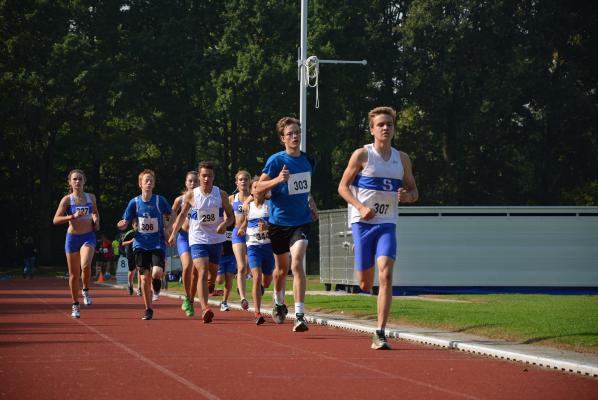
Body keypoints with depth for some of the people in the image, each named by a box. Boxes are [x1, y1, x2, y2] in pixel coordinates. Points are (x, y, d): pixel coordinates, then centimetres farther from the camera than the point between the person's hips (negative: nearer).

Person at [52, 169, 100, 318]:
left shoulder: (91, 197, 4)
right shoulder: (67, 200, -5)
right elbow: (56, 220, -11)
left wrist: (96, 220, 4)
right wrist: (73, 216, -23)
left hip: (88, 237, 0)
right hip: (72, 237, 0)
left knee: (85, 265, -27)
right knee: (74, 274, 6)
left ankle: (86, 290, 0)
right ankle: (75, 305, 21)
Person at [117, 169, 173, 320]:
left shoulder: (160, 200, -5)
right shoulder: (134, 202, -2)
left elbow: (168, 219, 10)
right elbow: (124, 224, 3)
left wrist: (168, 232, -3)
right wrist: (122, 225, -20)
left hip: (158, 244, -2)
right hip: (141, 244, 2)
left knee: (157, 272, -22)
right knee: (145, 277, 0)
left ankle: (157, 287, 16)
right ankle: (148, 310, 15)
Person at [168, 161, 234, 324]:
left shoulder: (221, 195, 0)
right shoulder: (191, 195, -2)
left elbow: (231, 216, 6)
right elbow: (182, 215, 13)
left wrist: (225, 224, -16)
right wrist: (173, 234, 14)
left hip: (216, 239, 3)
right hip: (197, 240, -3)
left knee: (213, 273, 13)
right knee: (203, 273, -19)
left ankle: (204, 303, 34)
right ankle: (205, 309, -30)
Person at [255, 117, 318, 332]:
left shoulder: (307, 161, 6)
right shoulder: (276, 160, -8)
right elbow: (259, 188, -9)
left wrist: (311, 204, 9)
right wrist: (278, 179, -25)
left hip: (301, 221, 1)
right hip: (279, 222, -1)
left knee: (297, 264, -19)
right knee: (282, 268, 15)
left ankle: (299, 315, -22)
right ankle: (279, 304, 43)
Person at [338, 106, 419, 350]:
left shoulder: (402, 159, 9)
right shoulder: (362, 155, -2)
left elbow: (414, 191, 17)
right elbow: (343, 186, -1)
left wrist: (407, 196, -8)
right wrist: (361, 207, -16)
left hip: (387, 224, 2)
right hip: (362, 222, -2)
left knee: (385, 274, -19)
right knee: (365, 285, 2)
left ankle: (380, 334, -18)